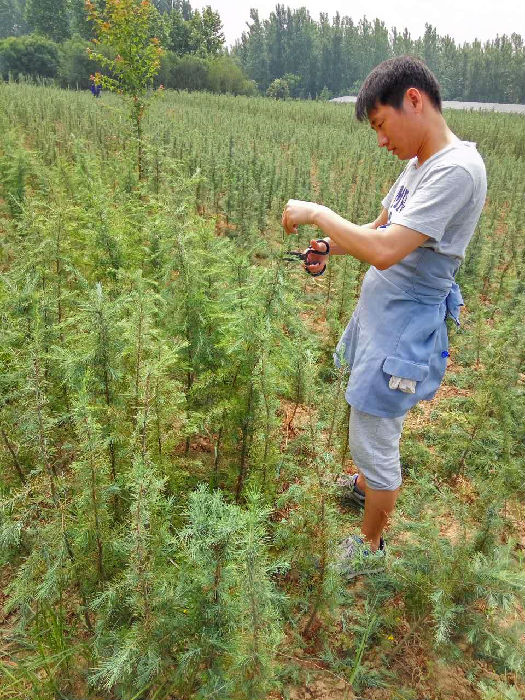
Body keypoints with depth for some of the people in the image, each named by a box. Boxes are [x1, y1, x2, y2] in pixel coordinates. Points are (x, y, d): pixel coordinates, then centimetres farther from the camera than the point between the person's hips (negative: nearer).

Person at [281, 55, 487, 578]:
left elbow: (385, 251, -31)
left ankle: (370, 547, 27)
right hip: (378, 311, 9)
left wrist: (317, 213, -20)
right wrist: (331, 245, -2)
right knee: (367, 424, 26)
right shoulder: (419, 164, 8)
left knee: (374, 441, 4)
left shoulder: (457, 170, -22)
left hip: (405, 326, -9)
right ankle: (364, 485, 53)